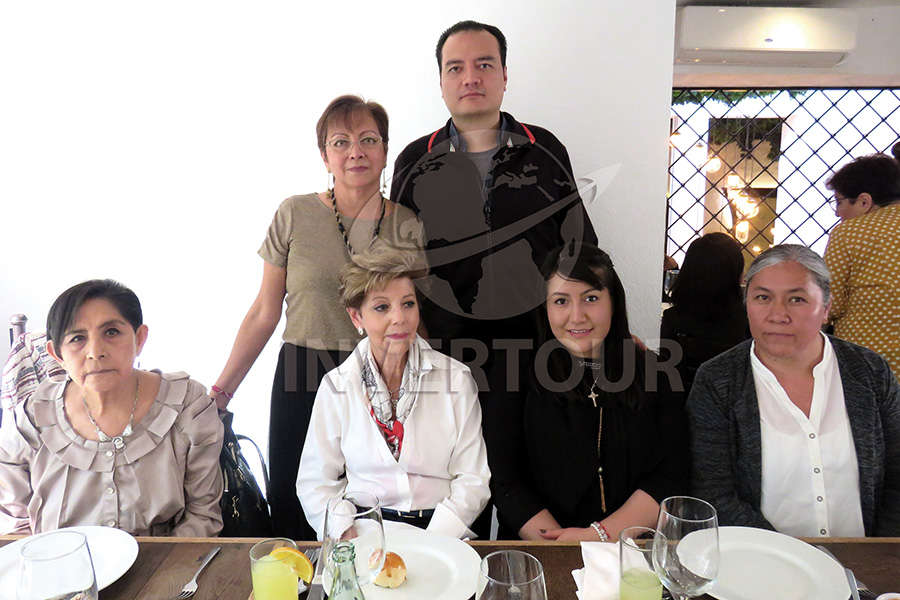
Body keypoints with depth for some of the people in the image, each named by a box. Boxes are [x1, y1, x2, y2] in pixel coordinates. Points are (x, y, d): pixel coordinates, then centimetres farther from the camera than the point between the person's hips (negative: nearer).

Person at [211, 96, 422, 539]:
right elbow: (264, 313, 3)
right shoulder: (295, 215, -1)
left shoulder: (410, 227, 2)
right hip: (302, 383, 0)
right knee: (294, 516, 7)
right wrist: (221, 390, 2)